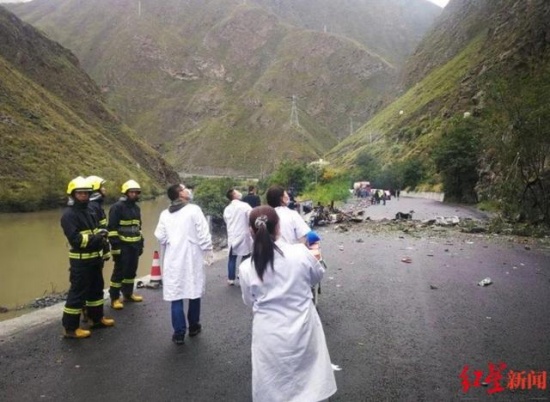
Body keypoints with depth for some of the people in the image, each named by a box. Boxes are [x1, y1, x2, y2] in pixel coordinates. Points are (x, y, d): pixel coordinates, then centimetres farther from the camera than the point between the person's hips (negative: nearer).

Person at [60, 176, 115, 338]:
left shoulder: (88, 211, 14)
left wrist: (101, 234, 1)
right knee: (78, 292, -4)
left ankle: (97, 318, 34)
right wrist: (95, 238, -26)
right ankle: (70, 328, 5)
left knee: (96, 288, 19)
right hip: (80, 261, -9)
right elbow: (75, 238, -24)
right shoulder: (68, 214, -15)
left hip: (94, 258, 9)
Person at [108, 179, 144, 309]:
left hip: (135, 245, 7)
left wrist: (141, 243, 18)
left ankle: (128, 293, 29)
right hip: (123, 245, -7)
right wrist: (115, 245, -19)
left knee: (131, 270, 15)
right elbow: (112, 228, -14)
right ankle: (115, 298, 8)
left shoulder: (136, 208, 14)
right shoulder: (117, 207, -11)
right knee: (119, 271, -2)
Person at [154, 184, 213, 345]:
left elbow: (160, 236, 0)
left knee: (176, 295, 5)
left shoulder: (165, 214, 2)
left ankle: (179, 333, 8)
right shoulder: (194, 210, -9)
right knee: (194, 291, 14)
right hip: (192, 257, -2)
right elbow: (203, 234, -10)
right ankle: (194, 326, 27)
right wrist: (208, 252, 1)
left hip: (173, 259, 2)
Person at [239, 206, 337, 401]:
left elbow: (249, 301, 3)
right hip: (303, 330, 1)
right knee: (310, 384, 22)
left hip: (270, 336, 0)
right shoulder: (301, 253, -15)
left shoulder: (246, 268, -14)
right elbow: (317, 276, 5)